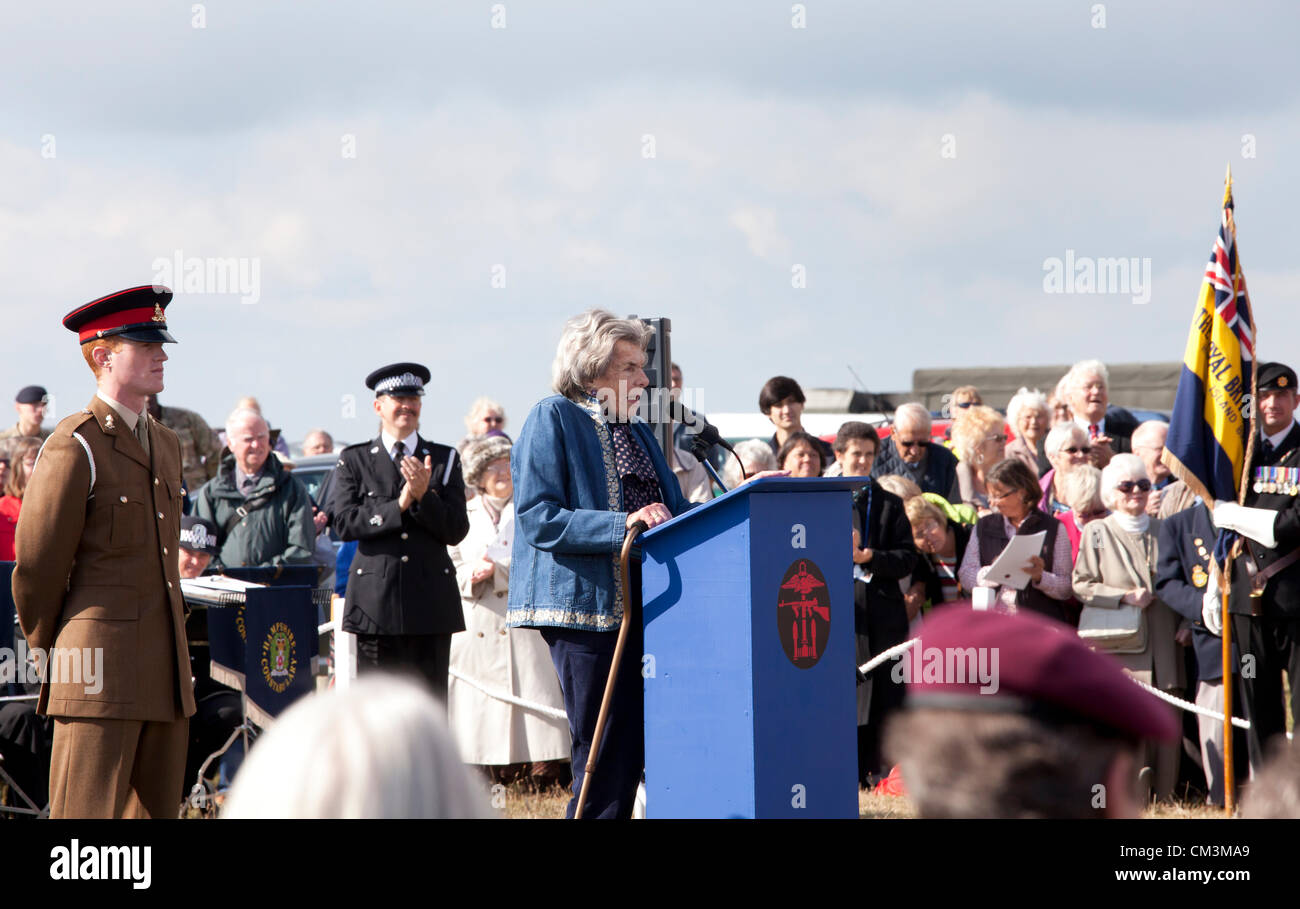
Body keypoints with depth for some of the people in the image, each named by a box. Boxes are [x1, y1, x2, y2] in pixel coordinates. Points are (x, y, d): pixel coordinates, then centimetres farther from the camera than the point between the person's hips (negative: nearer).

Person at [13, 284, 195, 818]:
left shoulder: (165, 444, 17)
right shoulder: (76, 446, -9)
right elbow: (37, 567, -6)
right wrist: (48, 652, 6)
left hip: (165, 673, 8)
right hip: (100, 673, -8)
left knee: (157, 811, 9)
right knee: (88, 813, -8)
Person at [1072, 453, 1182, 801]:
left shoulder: (1164, 531, 15)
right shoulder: (1097, 532, 6)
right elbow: (1082, 585, 0)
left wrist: (1184, 627, 7)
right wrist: (1125, 596, -11)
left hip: (1163, 641, 3)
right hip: (1119, 647, -3)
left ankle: (1164, 796, 5)